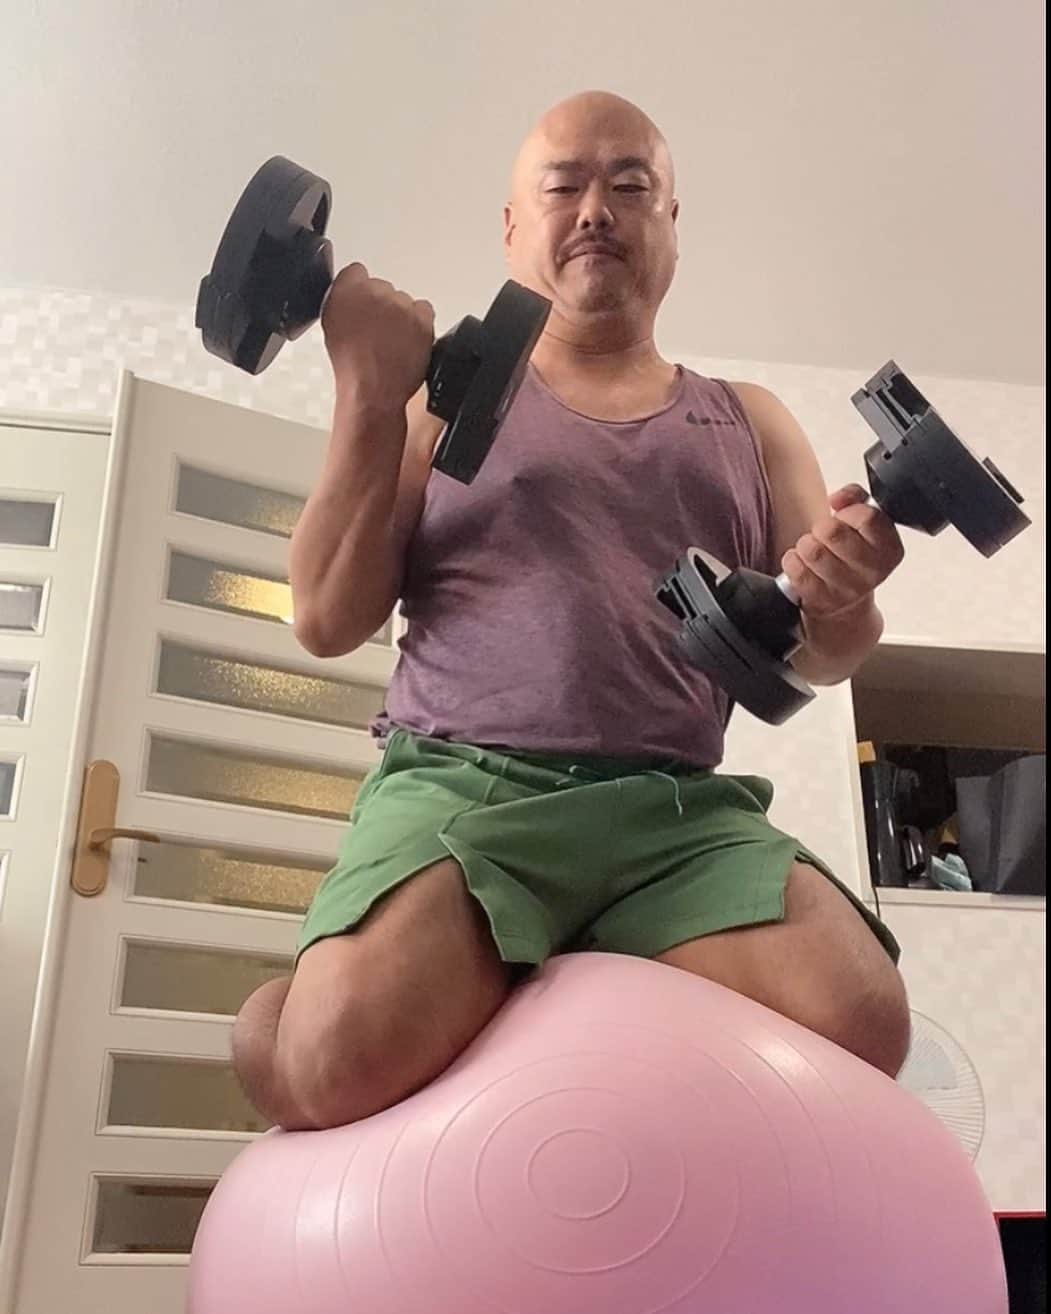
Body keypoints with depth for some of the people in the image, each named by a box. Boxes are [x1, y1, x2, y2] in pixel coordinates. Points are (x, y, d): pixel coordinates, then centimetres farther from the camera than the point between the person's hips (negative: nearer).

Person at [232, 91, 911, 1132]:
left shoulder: (749, 424, 22)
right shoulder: (444, 397, 17)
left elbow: (823, 658, 16)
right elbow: (328, 621, 7)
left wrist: (840, 593, -9)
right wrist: (370, 395, -3)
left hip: (683, 809, 3)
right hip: (460, 784, -2)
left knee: (859, 1029, -26)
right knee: (344, 1063, -30)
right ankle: (275, 1016, 8)